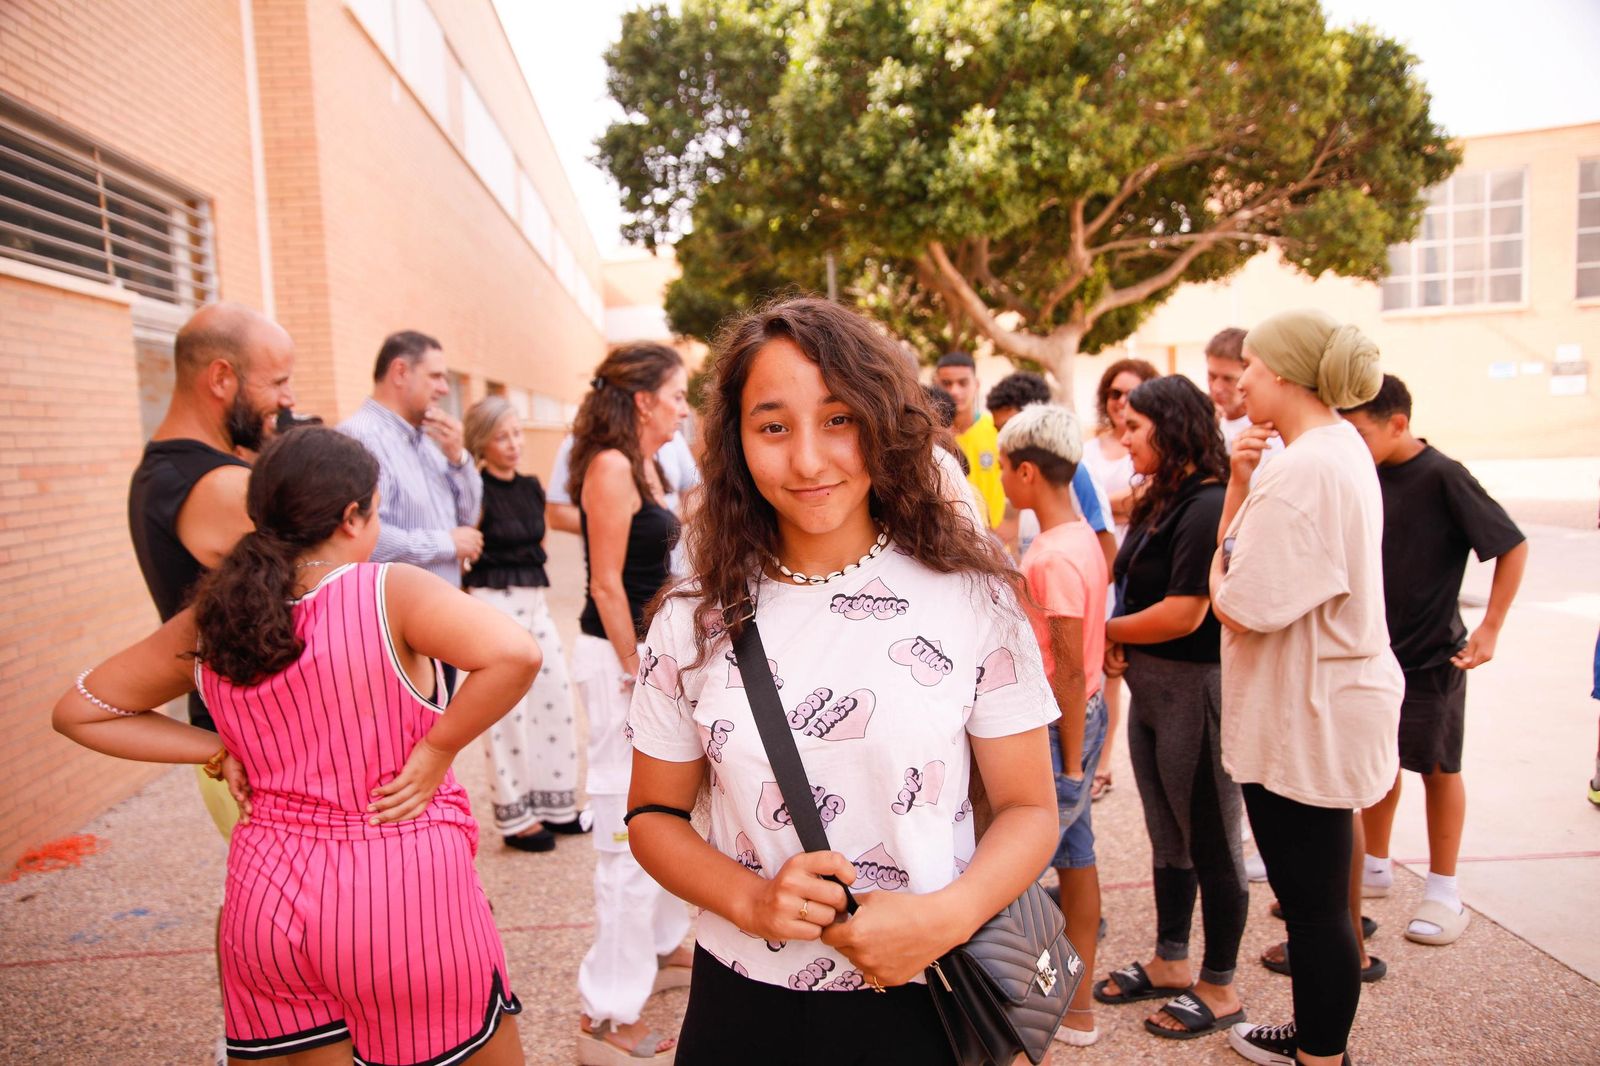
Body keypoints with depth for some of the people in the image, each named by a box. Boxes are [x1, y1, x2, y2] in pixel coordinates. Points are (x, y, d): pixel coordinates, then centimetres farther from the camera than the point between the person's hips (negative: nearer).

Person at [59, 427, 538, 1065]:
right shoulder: (390, 592, -15)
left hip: (264, 896, 5)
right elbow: (515, 655, -30)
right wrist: (436, 752, -17)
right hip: (403, 898, -5)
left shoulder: (209, 623, 1)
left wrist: (216, 751, 5)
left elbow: (79, 711, 14)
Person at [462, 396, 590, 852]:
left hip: (535, 601, 7)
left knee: (555, 699, 10)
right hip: (493, 603, -7)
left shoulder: (531, 487, 10)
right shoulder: (476, 490, -10)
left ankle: (554, 804, 24)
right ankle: (515, 817, 14)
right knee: (507, 711, 0)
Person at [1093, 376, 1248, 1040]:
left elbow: (1184, 613, -23)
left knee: (1210, 842, 7)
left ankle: (1220, 989, 24)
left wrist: (1108, 629, -9)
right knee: (1168, 835, 20)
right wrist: (1114, 642, -5)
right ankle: (1171, 963, 37)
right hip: (1149, 685, 9)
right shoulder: (1159, 502, 11)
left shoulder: (1208, 506, -19)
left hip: (1196, 687, -9)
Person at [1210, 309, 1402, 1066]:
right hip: (1316, 706, 11)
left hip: (1307, 718, -11)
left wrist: (1218, 574, -5)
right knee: (1311, 895, 23)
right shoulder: (1339, 446, 12)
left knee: (1313, 902, 5)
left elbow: (1244, 605, -25)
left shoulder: (1304, 470, -23)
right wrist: (1239, 483, -4)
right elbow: (1235, 554, 11)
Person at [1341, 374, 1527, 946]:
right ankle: (1375, 867, 32)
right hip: (1371, 649, 5)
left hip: (1430, 657, -5)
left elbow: (1512, 546, -13)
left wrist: (1490, 628, -15)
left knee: (1437, 768, 9)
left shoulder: (1442, 476, -18)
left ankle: (1443, 890, 24)